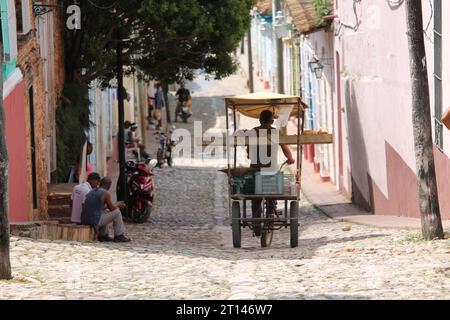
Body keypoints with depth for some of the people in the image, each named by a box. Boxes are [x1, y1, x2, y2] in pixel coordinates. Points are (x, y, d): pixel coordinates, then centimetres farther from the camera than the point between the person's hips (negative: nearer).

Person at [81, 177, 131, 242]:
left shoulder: (92, 192, 17)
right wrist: (118, 204, 24)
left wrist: (116, 205, 31)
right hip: (95, 222, -8)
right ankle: (119, 236, 16)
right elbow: (112, 208, 3)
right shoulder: (106, 193, -7)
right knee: (117, 212, 8)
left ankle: (103, 236, 28)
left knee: (105, 211, 34)